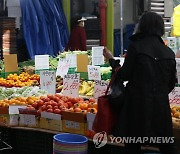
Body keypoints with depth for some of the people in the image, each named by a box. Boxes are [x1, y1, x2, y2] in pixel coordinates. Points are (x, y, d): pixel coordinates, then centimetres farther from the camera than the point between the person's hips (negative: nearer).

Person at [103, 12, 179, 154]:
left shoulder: (136, 46, -7)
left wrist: (111, 59, 10)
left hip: (138, 104, -4)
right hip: (161, 104, 4)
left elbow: (124, 75, -5)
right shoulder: (169, 53, 5)